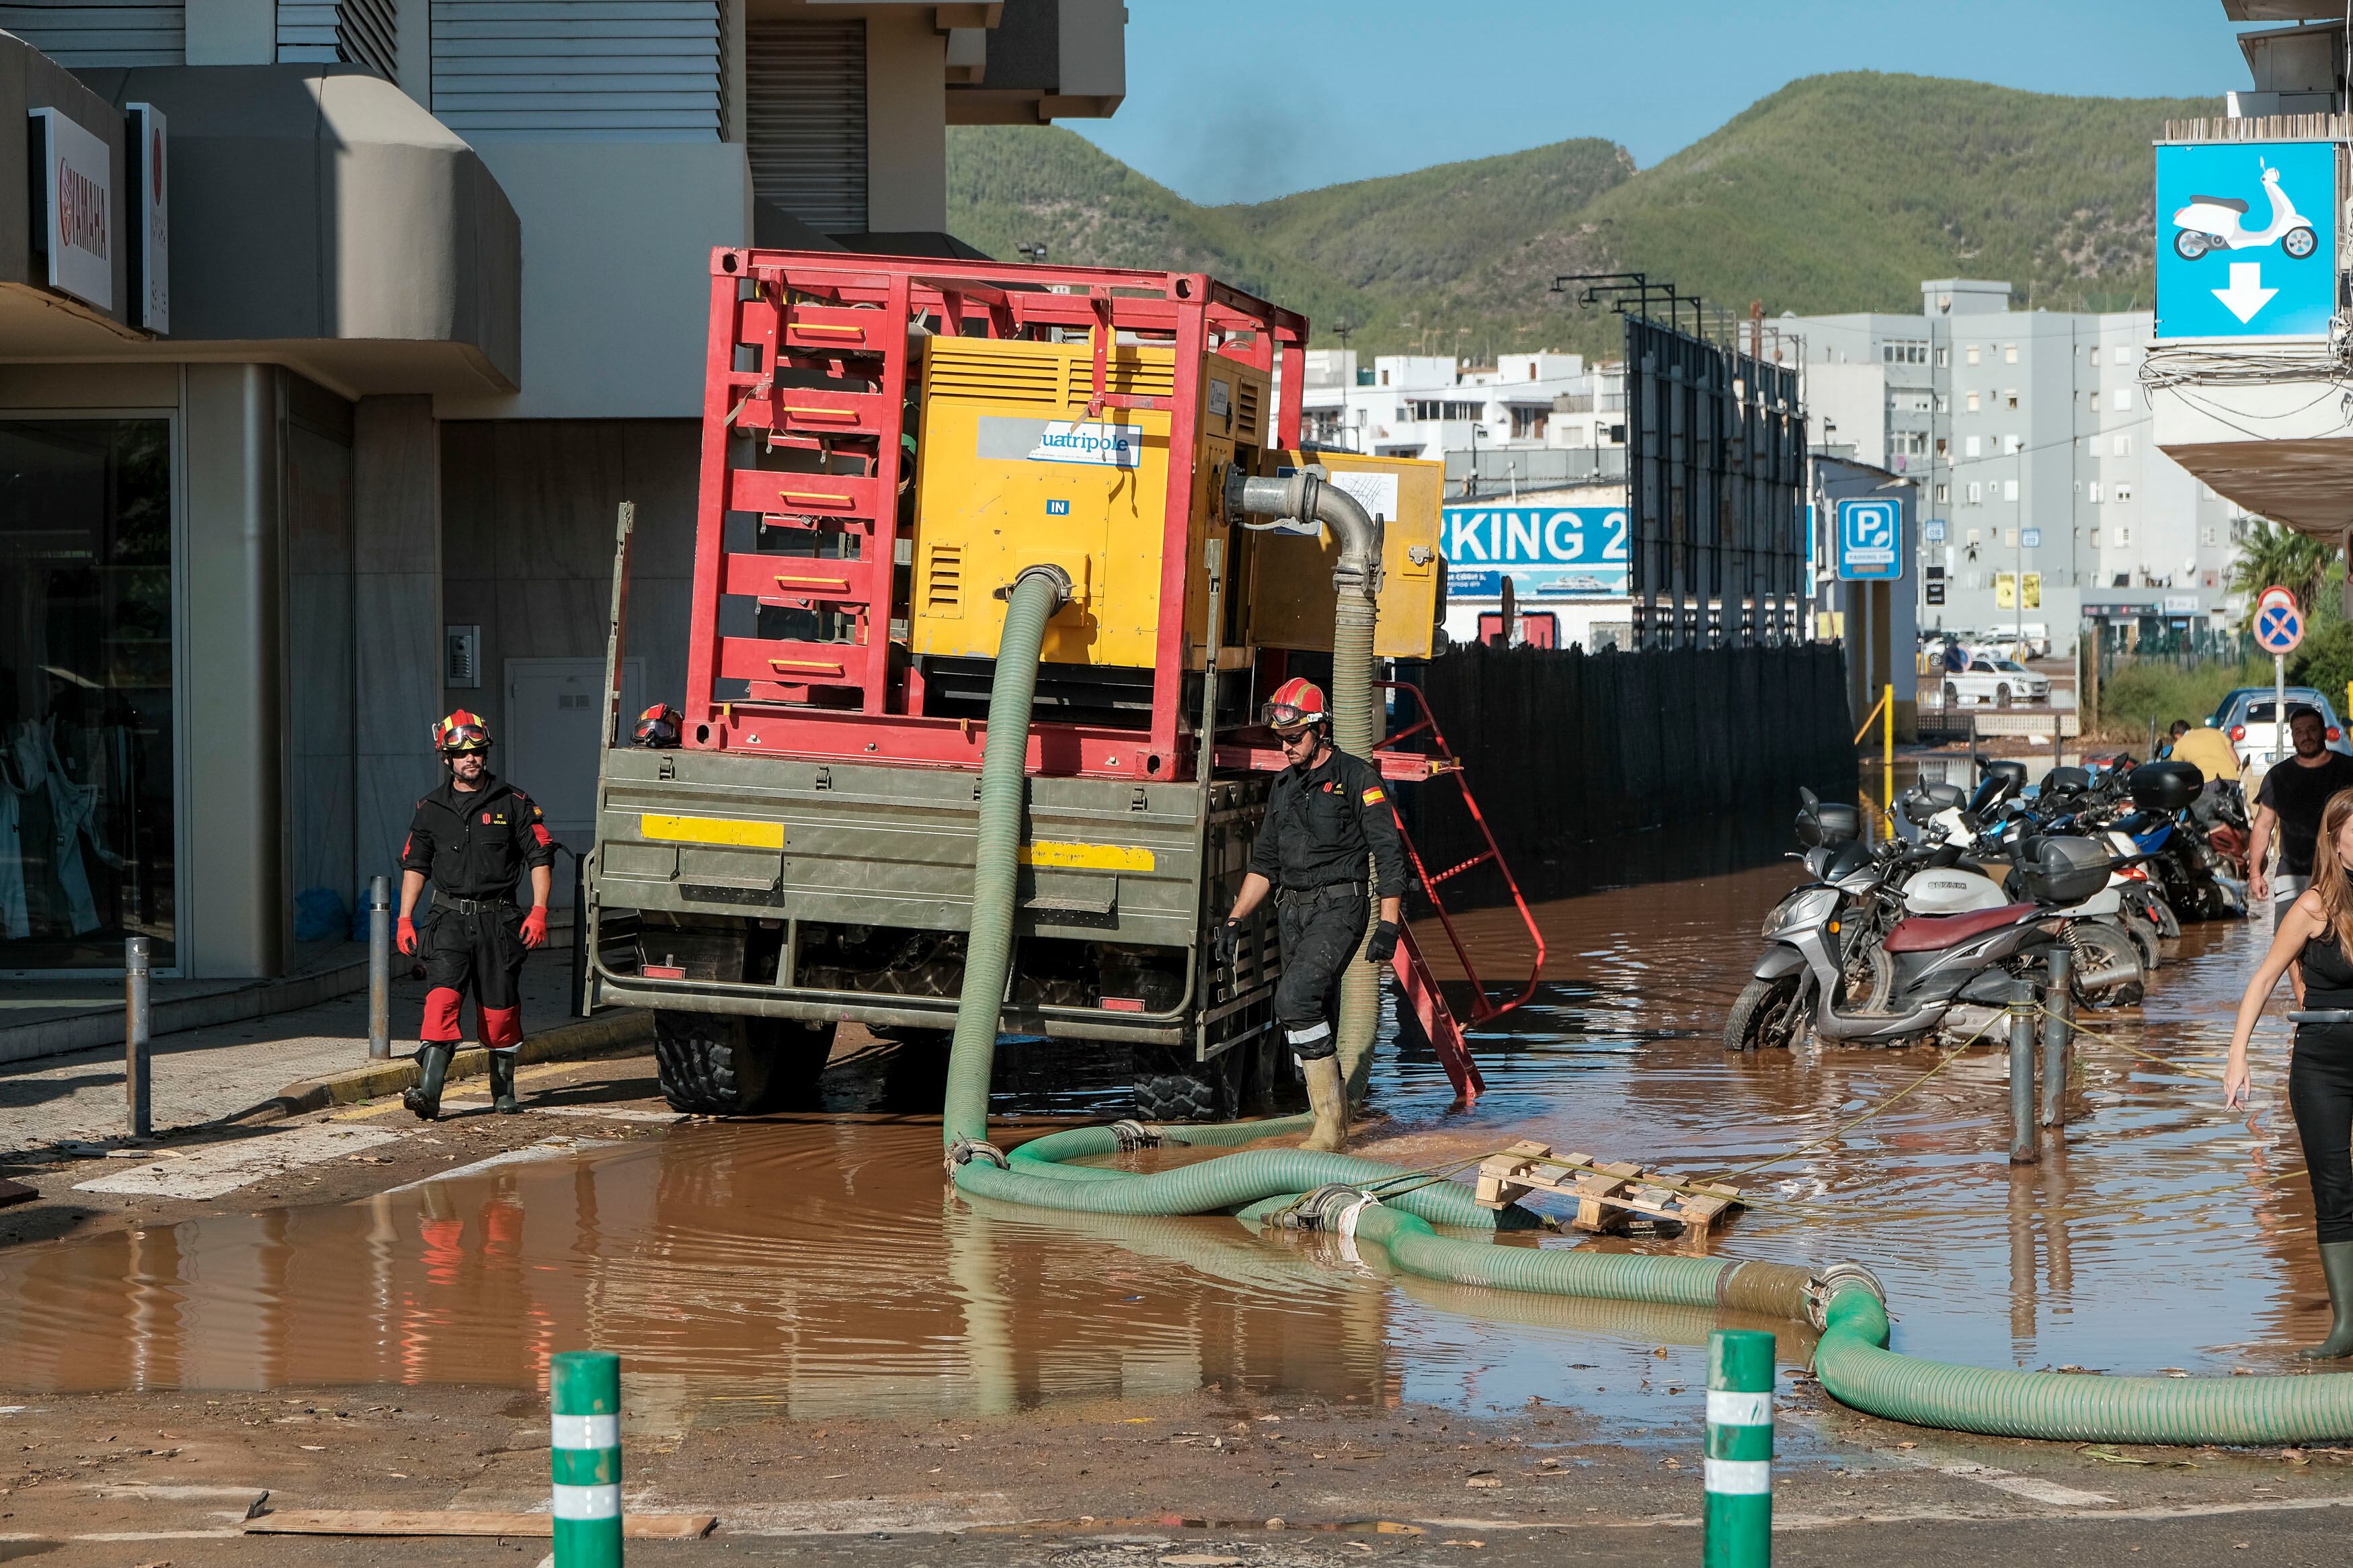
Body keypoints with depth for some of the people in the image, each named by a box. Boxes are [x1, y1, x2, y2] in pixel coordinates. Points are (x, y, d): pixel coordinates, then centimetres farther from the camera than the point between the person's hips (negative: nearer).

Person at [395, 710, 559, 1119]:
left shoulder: (513, 803, 3)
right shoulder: (432, 808, 9)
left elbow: (540, 856, 4)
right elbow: (415, 864, 16)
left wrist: (539, 910, -7)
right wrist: (405, 920, 10)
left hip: (498, 919, -1)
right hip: (450, 918, 1)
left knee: (499, 1011, 4)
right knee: (441, 998, -17)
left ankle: (504, 1092, 22)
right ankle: (428, 1092, -26)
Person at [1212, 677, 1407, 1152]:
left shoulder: (1357, 778, -5)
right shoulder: (1284, 787, 16)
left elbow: (1388, 854, -8)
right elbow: (1264, 862, 23)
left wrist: (1389, 925, -15)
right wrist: (1235, 919, 14)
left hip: (1338, 906, -7)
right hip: (1291, 911, 7)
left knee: (1295, 997, -23)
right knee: (1309, 1014, 4)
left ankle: (1330, 1119, -20)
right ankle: (1334, 1127, 10)